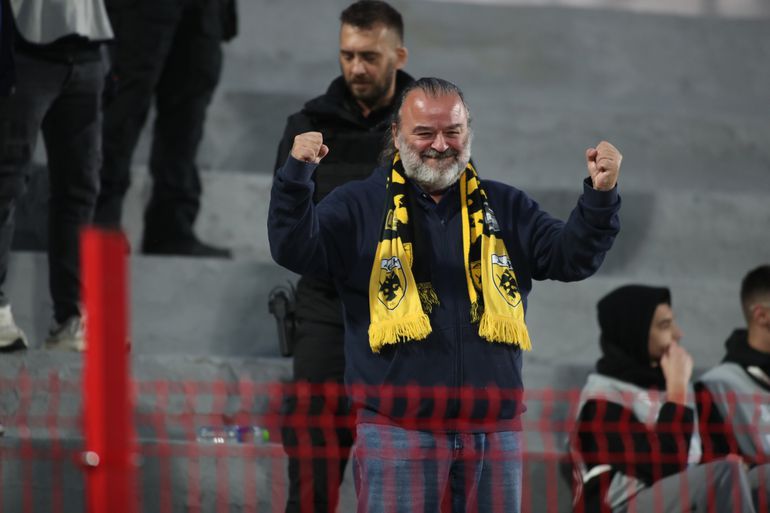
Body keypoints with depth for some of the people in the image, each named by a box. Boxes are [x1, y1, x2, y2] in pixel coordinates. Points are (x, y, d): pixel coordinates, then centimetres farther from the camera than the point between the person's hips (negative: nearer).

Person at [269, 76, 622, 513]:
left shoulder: (505, 208, 15)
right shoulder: (360, 206, 6)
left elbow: (572, 257, 6)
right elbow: (295, 248, -6)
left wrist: (600, 197, -12)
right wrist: (298, 175, -23)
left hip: (493, 430, 3)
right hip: (398, 426, -3)